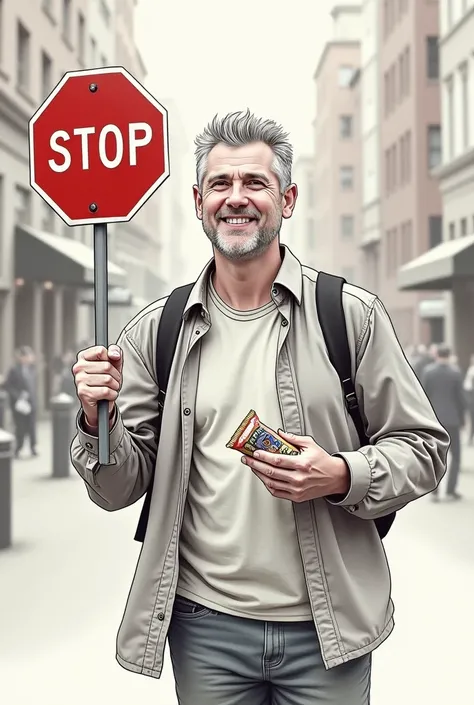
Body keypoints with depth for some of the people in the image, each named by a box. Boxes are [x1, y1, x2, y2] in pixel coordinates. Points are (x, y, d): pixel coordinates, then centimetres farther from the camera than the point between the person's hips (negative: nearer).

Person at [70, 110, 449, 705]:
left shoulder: (352, 314, -4)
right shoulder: (156, 332, 2)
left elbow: (423, 449, -1)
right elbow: (119, 489, 4)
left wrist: (341, 476, -18)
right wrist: (100, 420, -15)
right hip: (204, 626, 2)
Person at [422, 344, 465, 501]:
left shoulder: (428, 371, -4)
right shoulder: (456, 372, -8)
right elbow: (460, 397, -6)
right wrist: (462, 418, 5)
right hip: (451, 419, -2)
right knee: (456, 455, 10)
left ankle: (434, 490, 3)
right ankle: (451, 490, 4)